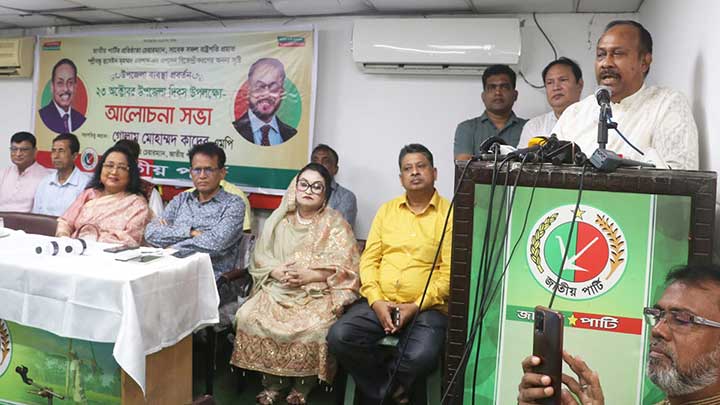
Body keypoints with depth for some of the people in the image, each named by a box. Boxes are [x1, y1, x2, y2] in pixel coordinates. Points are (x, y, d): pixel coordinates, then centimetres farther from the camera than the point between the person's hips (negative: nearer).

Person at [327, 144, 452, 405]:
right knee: (339, 336, -21)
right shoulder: (387, 209, 14)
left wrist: (416, 307, -15)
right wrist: (376, 301, -7)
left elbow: (449, 273, -6)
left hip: (426, 308, -3)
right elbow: (369, 259, 9)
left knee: (421, 356, -31)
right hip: (380, 303, 4)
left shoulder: (449, 214, 1)